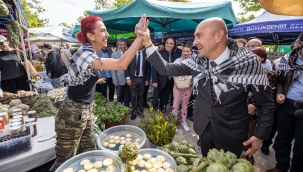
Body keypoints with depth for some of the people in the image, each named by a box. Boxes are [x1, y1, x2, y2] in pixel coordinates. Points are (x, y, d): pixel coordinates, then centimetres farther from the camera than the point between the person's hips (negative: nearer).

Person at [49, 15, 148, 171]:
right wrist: (140, 36, -36)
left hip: (85, 110, 9)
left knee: (89, 150, 21)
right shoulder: (84, 54, -26)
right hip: (73, 114, -9)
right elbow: (121, 64, -38)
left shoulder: (88, 52, 5)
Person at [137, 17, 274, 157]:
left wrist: (260, 135, -9)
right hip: (205, 128, 4)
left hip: (232, 133, -3)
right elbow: (166, 69, -7)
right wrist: (148, 45, -15)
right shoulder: (197, 61, -11)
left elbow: (265, 103, -10)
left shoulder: (248, 62, -21)